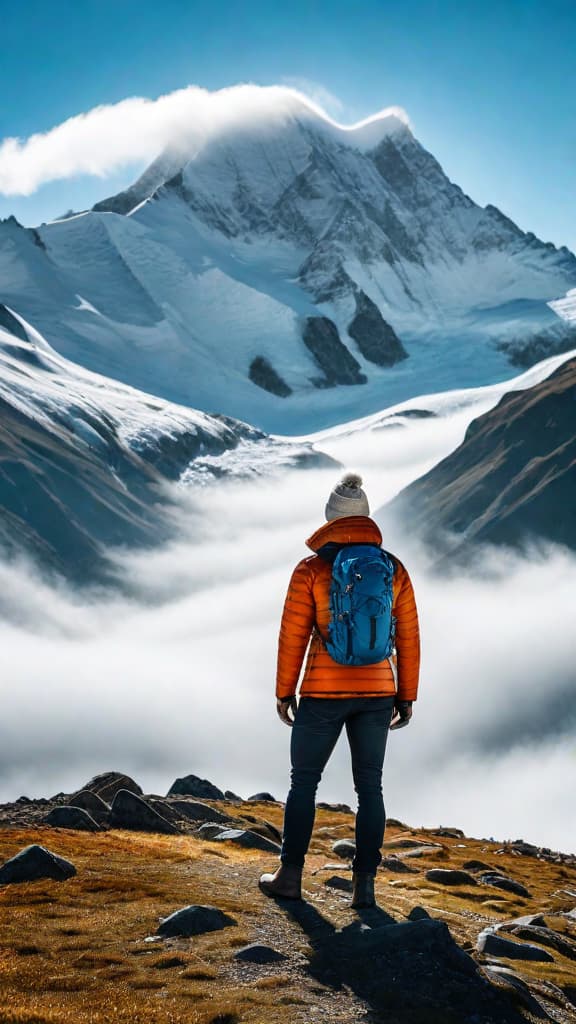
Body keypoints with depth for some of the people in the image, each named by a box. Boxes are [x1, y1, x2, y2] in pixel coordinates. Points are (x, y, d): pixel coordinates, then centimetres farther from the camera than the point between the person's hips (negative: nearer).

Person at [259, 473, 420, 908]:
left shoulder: (310, 570, -8)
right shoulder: (393, 569, 0)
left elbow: (292, 637, -6)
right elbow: (409, 637, 2)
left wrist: (284, 692, 5)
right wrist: (406, 695, 11)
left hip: (323, 693, -2)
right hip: (377, 692, 2)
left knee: (304, 782, 13)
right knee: (370, 787, 10)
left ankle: (290, 876, 19)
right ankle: (365, 884, 10)